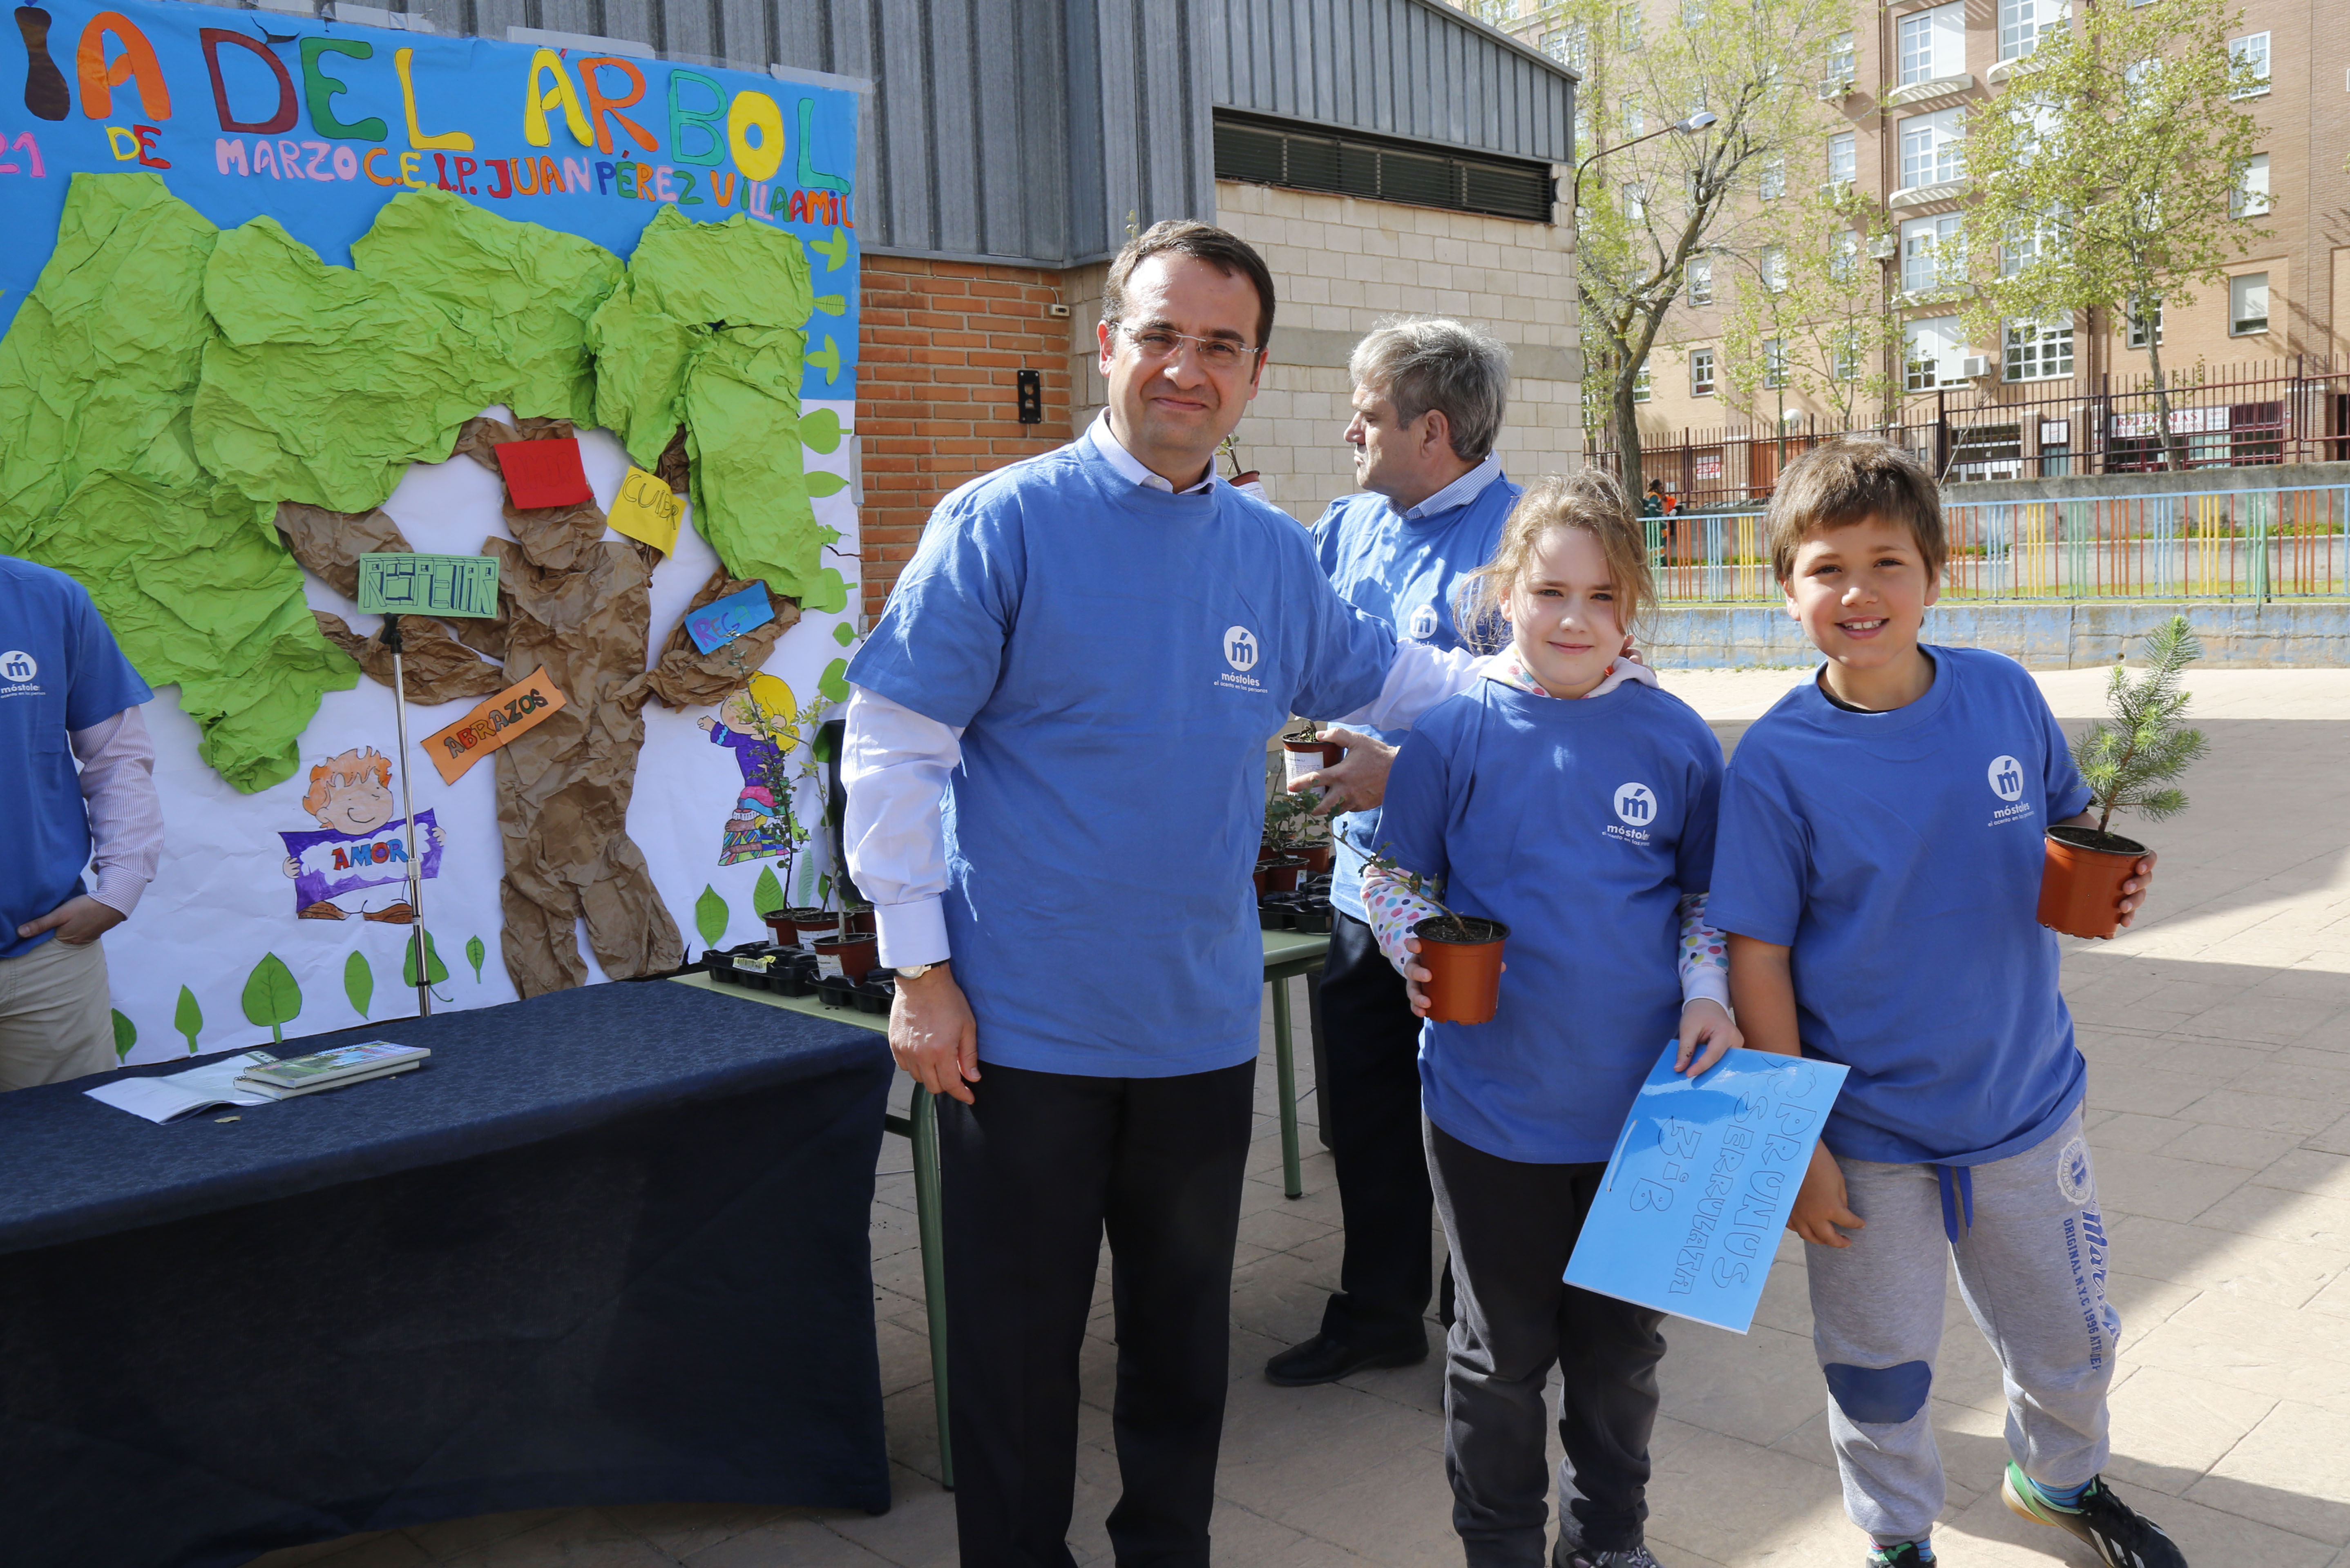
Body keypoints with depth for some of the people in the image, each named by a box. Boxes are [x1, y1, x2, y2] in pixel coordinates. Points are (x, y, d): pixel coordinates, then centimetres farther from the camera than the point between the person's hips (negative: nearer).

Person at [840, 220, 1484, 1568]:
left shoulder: (1277, 554, 4)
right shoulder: (1003, 522, -10)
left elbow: (1389, 678, 20)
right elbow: (892, 749, -10)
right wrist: (922, 971, -12)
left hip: (1203, 1025, 5)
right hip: (1025, 1024, -4)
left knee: (1184, 1327, 20)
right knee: (1019, 1341, 11)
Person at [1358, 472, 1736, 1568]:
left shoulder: (1675, 738, -2)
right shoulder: (1455, 730, -8)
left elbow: (1707, 893, 9)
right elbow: (1393, 877, 1)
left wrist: (1707, 994, -7)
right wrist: (1417, 951, -17)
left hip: (1641, 1103, 2)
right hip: (1493, 1100, -2)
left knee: (1623, 1343, 18)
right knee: (1502, 1349, 14)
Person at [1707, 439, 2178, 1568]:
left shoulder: (2005, 696, -8)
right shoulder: (1775, 760, -16)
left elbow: (2069, 827, 10)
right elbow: (1758, 956, -13)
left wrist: (2112, 879, -13)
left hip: (2026, 1105, 3)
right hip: (1867, 1134, -3)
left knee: (2071, 1341, 23)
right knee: (1878, 1371, 15)